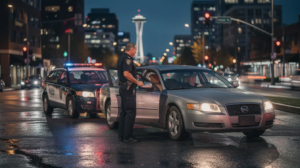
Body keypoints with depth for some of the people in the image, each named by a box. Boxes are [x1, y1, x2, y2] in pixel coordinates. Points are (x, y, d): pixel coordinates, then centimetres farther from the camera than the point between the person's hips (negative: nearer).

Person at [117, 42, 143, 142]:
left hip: (122, 87, 11)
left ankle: (121, 136, 16)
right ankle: (127, 136, -9)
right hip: (128, 88, -11)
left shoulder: (121, 59, 17)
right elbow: (126, 74, -25)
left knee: (123, 112, 13)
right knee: (131, 112, -9)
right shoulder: (127, 59, -14)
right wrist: (137, 82, -17)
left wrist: (134, 77, 26)